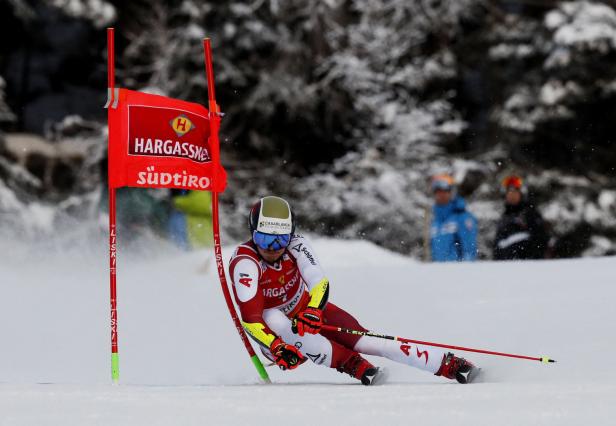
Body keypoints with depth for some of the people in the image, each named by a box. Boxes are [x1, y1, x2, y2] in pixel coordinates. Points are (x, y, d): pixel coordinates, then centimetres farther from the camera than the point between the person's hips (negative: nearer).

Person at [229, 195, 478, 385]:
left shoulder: (296, 245, -16)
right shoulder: (245, 263, -27)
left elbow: (319, 283, -26)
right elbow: (250, 317, -36)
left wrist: (313, 311, -47)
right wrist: (277, 348, -50)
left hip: (308, 312, 3)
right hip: (271, 330, -3)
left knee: (365, 341, -17)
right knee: (274, 318, -37)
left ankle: (451, 365, -17)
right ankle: (354, 367, -36)